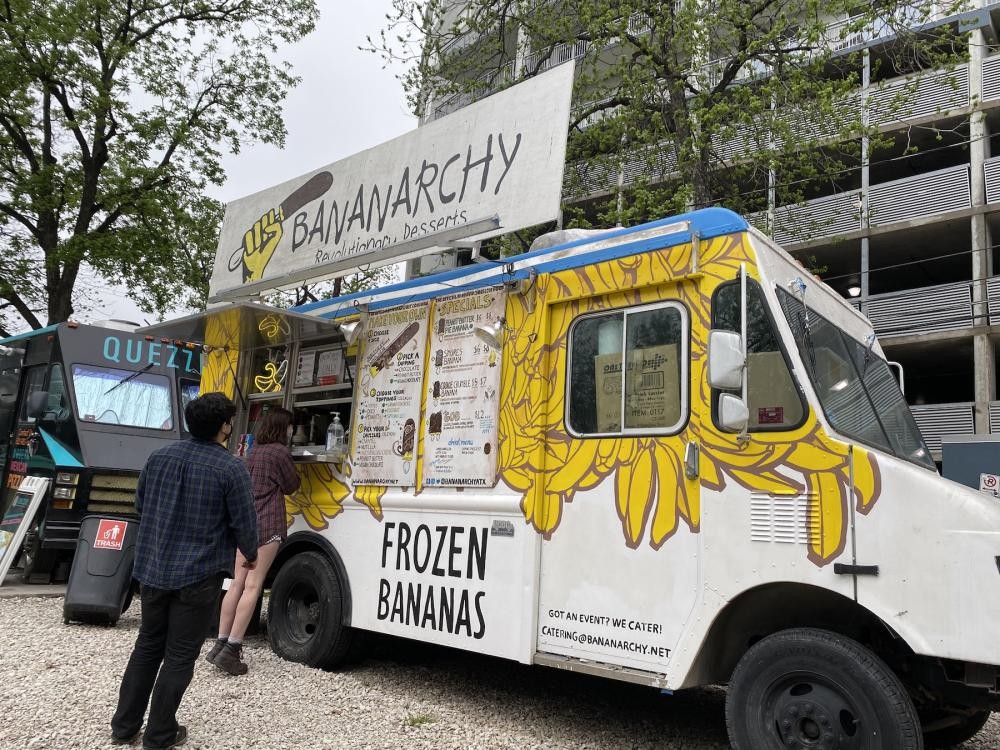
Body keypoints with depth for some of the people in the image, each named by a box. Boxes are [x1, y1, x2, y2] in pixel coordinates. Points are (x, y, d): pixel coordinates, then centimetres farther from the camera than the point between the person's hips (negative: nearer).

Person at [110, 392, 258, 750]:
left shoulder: (159, 456, 2)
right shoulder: (232, 468, -16)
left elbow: (140, 506, 15)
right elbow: (243, 523, -10)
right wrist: (251, 555, 10)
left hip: (152, 569, 6)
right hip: (198, 575, -5)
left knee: (147, 647, 20)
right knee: (179, 656, 8)